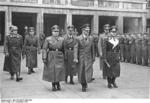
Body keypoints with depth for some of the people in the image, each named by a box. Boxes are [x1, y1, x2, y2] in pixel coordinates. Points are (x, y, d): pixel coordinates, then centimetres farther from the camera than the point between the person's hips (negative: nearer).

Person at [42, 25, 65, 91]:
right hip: (51, 57, -2)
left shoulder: (62, 39, 8)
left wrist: (65, 58, 10)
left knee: (59, 70, -2)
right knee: (52, 71, 2)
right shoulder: (48, 39, 0)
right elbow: (44, 49, -4)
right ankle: (53, 85, 16)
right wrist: (44, 58, -12)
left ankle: (58, 83, 18)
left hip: (60, 57, 2)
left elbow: (63, 49, 12)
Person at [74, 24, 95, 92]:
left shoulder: (91, 38, 5)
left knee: (89, 71, -7)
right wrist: (75, 58, -16)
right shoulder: (78, 38, -4)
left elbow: (92, 49, 10)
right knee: (81, 73, 5)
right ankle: (83, 86, 21)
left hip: (88, 58, 2)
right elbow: (76, 48, -8)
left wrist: (93, 57, 10)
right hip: (81, 58, -2)